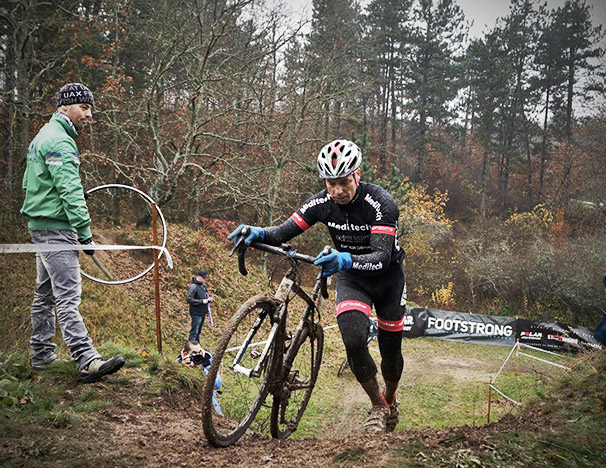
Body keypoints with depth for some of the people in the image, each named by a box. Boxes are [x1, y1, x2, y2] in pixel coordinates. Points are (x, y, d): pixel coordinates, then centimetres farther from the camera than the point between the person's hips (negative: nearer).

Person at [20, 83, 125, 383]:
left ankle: (41, 355, 24)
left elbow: (29, 184, 26)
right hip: (56, 227, -11)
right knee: (68, 296, -16)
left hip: (41, 225, 11)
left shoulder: (43, 137, 19)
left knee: (45, 294, 15)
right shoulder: (60, 141, -15)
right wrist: (85, 232, -20)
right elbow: (70, 191, -22)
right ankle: (88, 361, -20)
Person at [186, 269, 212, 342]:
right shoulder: (193, 286, -17)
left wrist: (208, 299, 1)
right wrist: (202, 301, -24)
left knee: (198, 332, 17)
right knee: (194, 332, -4)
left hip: (203, 313, 8)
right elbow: (189, 300, -23)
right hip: (196, 313, -8)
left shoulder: (203, 285, 10)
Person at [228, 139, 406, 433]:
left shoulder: (380, 203, -29)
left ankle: (390, 400, 40)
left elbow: (382, 257, -38)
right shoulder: (322, 203, -16)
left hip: (387, 276, -2)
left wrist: (346, 260, -56)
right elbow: (284, 233, -16)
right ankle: (377, 406, 4)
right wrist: (258, 233, -38)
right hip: (351, 279, 2)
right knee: (354, 342, -21)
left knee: (390, 349, 6)